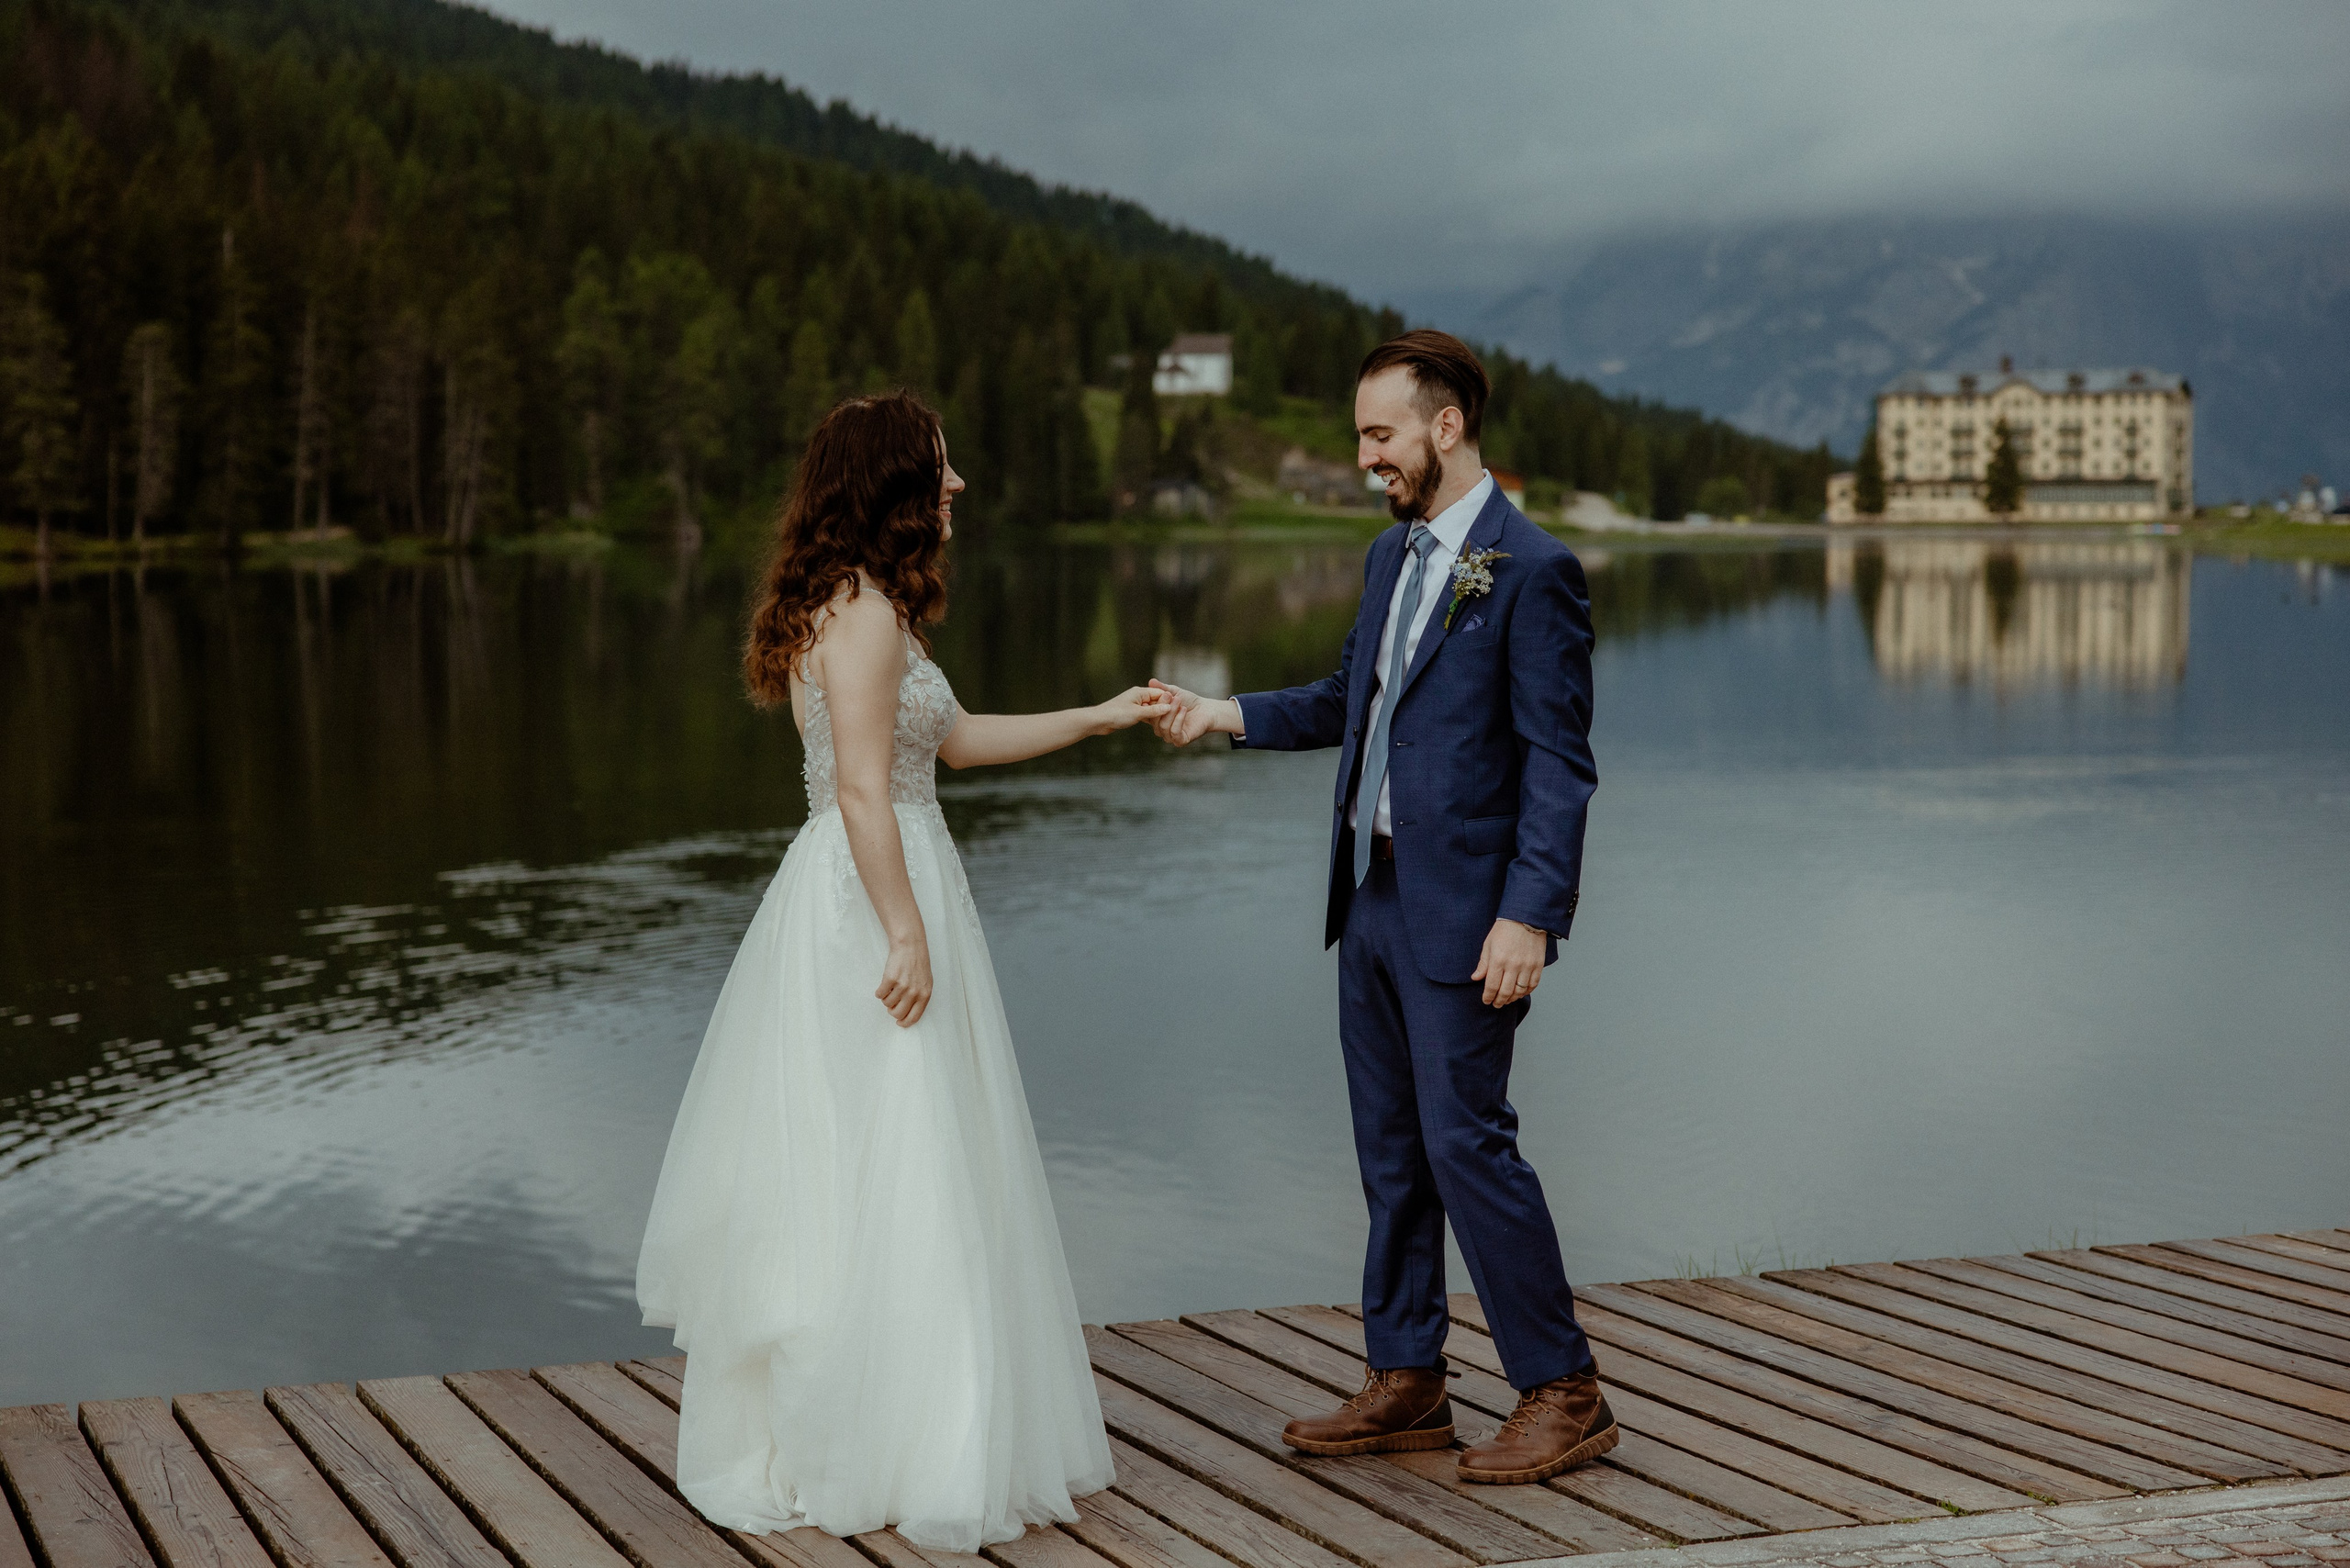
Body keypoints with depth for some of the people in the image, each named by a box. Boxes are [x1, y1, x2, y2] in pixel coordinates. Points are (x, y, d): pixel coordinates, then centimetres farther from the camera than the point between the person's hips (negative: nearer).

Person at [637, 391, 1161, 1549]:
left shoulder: (853, 604, 16)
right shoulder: (865, 609, -15)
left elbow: (955, 737, 23)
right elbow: (863, 788, -21)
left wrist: (1098, 719, 25)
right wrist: (907, 934, -21)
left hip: (849, 900, 10)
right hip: (872, 902, -10)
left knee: (836, 1180, 14)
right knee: (890, 1181, -5)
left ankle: (793, 1442, 21)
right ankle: (890, 1459, 2)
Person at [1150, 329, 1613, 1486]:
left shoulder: (1531, 569, -13)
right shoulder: (1390, 557, 13)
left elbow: (1559, 762, -16)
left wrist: (1529, 915, -21)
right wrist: (1226, 716, 10)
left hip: (1464, 912, -9)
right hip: (1372, 899, 9)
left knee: (1466, 1142, -6)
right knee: (1391, 1151, 13)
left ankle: (1563, 1394, 5)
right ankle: (1405, 1386, 23)